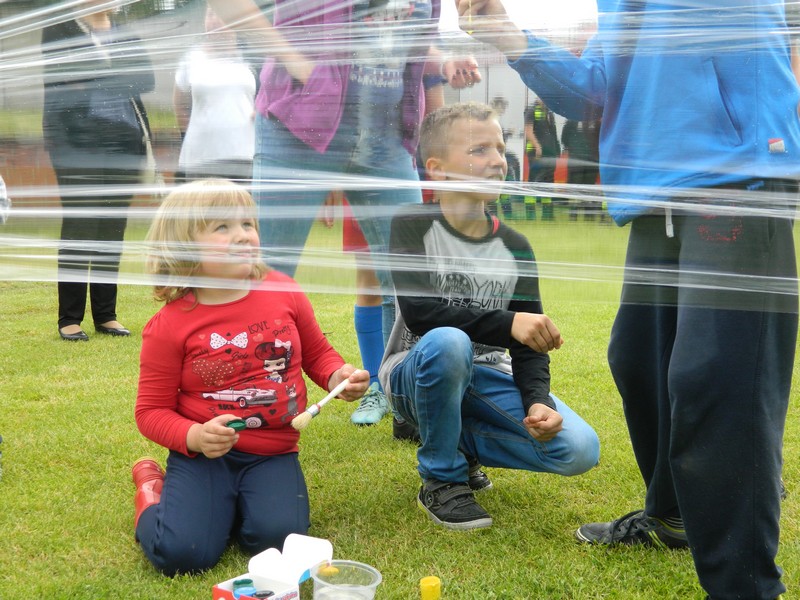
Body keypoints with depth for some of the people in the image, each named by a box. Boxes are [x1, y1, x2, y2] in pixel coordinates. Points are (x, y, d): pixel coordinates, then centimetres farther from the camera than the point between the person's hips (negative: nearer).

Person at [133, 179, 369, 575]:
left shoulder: (284, 293, -2)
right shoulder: (169, 326, -10)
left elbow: (317, 353, 15)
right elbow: (152, 410, -4)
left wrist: (339, 377, -7)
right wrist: (194, 437, -23)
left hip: (273, 453, 2)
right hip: (203, 454, -2)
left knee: (280, 540, -22)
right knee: (181, 554, -18)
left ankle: (235, 506, 14)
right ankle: (153, 489, 17)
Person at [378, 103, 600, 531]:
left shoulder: (515, 247, 0)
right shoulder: (413, 226, -12)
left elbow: (529, 342, -3)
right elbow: (419, 312, -26)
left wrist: (537, 400, -22)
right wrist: (507, 323, -35)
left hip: (484, 378, 4)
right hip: (418, 373, -4)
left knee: (580, 450, -16)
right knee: (448, 342, -40)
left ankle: (458, 442, 10)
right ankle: (441, 478, -15)